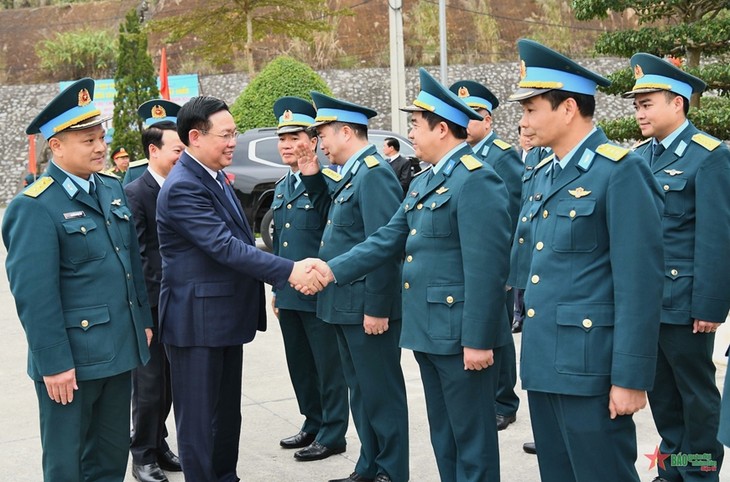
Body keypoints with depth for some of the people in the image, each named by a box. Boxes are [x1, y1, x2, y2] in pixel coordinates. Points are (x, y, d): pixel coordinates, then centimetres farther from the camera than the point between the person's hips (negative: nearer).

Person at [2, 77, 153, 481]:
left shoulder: (112, 189, 9)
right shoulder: (34, 207, -16)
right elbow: (33, 295, -18)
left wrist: (143, 321, 15)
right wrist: (53, 363, -19)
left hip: (118, 352, 7)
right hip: (71, 361, -7)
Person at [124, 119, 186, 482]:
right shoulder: (134, 193, -11)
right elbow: (138, 254, -14)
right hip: (150, 304, -6)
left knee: (169, 383, 15)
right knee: (149, 384, 2)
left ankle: (158, 447, 30)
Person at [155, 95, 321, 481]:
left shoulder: (214, 178, 10)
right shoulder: (182, 188, -20)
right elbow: (225, 246, -26)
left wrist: (287, 274, 8)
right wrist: (288, 271, -27)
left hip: (227, 316, 9)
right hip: (196, 320, -9)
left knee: (227, 413, 18)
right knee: (198, 417, 3)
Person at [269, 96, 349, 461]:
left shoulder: (329, 183, -11)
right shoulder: (281, 188, 14)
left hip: (319, 295, -8)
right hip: (289, 296, 8)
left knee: (328, 367, 4)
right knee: (300, 366, 17)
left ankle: (332, 435, 15)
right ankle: (313, 425, 31)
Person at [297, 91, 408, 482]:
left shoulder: (374, 173, -17)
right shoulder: (352, 174, 13)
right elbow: (334, 216, 24)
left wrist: (377, 308, -23)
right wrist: (312, 178, 13)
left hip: (367, 306, -10)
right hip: (347, 305, 10)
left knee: (381, 391, 2)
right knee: (360, 389, 17)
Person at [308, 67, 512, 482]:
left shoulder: (477, 179, -16)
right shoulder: (424, 182, 15)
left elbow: (487, 268, -21)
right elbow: (388, 240, 15)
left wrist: (479, 340, -22)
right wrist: (334, 270, 5)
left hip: (462, 336, -9)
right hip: (428, 332, 10)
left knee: (473, 439, 2)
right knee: (444, 438, 18)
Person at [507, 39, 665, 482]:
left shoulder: (621, 171, -13)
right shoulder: (546, 175, 14)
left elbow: (640, 282, -17)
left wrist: (631, 377, -18)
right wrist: (533, 349, 17)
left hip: (591, 367, -8)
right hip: (544, 363, 8)